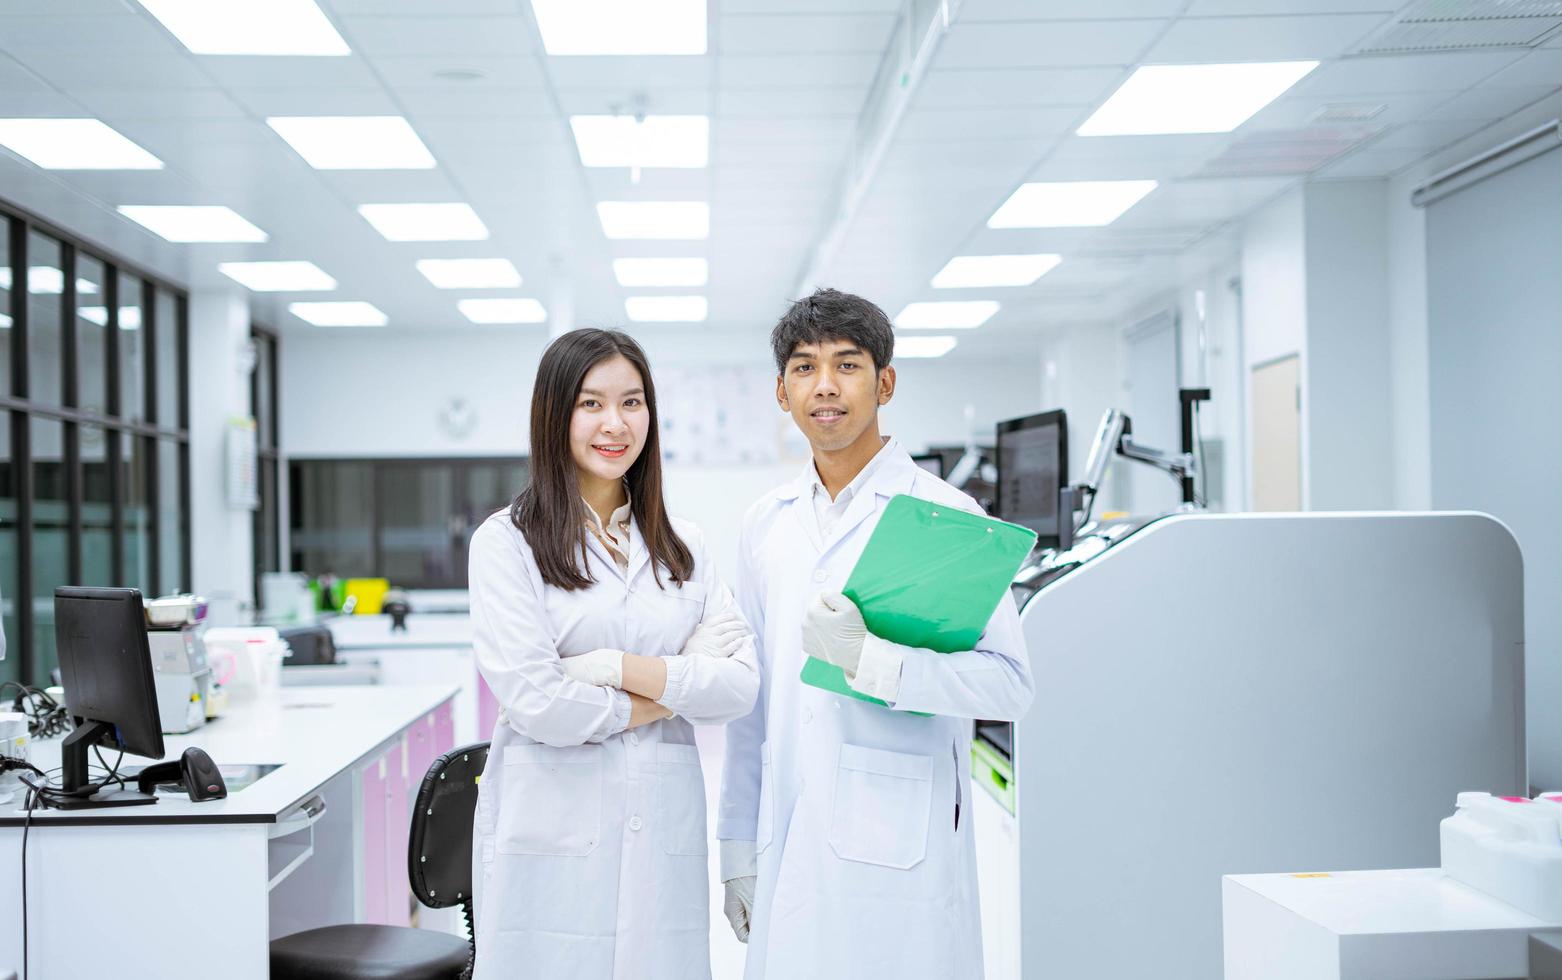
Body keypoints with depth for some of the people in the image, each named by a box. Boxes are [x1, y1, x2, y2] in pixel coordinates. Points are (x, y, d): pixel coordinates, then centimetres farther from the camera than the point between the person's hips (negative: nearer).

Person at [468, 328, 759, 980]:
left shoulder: (682, 547, 12)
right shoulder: (507, 541, -2)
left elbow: (740, 686, 2)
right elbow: (534, 701, -13)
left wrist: (623, 668, -11)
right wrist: (676, 691, -3)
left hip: (663, 836, 4)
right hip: (553, 839, -3)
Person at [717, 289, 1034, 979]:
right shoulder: (767, 524, 12)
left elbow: (1010, 683, -11)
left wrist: (871, 659, -23)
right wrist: (738, 843, 14)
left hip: (899, 848, -4)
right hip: (792, 843, 5)